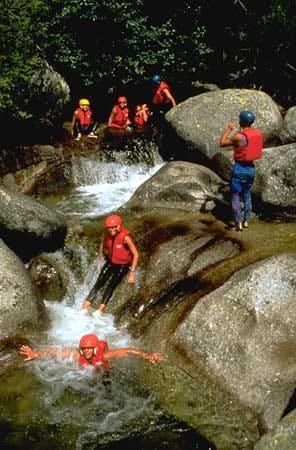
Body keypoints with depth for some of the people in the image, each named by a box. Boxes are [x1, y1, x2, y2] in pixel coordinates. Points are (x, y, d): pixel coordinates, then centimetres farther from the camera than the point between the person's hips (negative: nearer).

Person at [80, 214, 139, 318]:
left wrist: (132, 272, -24)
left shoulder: (125, 237, -28)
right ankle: (84, 308, -5)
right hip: (110, 262, 4)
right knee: (98, 284, -4)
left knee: (111, 286, -12)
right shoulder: (108, 235, -11)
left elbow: (136, 254, -24)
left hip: (122, 266, -4)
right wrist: (100, 258, 11)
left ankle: (100, 310, -10)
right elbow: (102, 245, 12)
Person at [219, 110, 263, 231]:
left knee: (235, 197, 4)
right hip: (251, 168, 6)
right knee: (247, 195, 19)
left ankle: (238, 223, 3)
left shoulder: (238, 136, -21)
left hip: (239, 168, -6)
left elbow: (222, 143, -10)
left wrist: (228, 129, 1)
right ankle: (246, 221, 23)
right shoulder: (258, 133, -2)